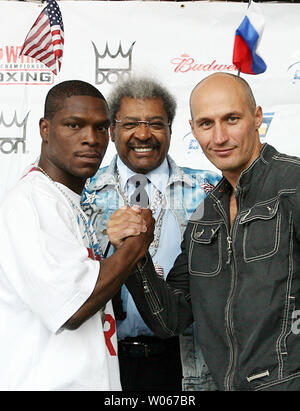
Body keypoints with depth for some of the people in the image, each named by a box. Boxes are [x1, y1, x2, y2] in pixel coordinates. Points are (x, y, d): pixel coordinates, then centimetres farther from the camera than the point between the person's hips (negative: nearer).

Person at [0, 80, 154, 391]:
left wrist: (122, 246, -2)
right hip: (48, 381, -9)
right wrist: (136, 245, -12)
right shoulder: (29, 202, -16)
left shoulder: (72, 204, 14)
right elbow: (72, 307, -23)